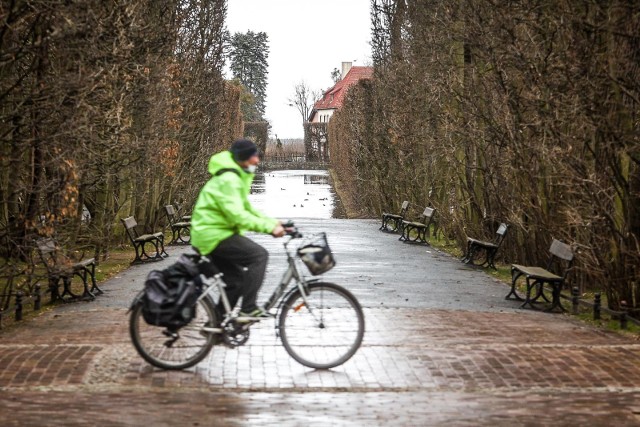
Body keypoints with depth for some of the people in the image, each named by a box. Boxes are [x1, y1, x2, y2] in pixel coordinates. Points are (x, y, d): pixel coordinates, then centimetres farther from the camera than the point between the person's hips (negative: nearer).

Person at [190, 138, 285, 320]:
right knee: (259, 255, -17)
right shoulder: (228, 179, -19)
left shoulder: (238, 177, 15)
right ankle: (249, 309, -18)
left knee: (235, 281, 15)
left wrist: (274, 222, 7)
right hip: (215, 235, -11)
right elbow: (237, 215, -28)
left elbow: (247, 209, 19)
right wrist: (269, 227, -28)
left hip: (210, 235, 11)